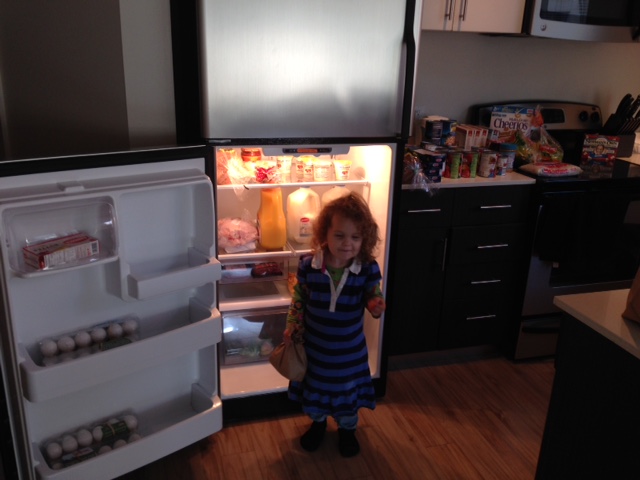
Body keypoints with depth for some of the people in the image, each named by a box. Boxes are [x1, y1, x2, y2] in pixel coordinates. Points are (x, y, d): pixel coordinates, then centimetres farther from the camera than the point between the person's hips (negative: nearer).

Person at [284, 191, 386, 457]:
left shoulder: (367, 269, -20)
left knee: (348, 389, 20)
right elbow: (299, 299, -4)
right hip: (315, 345, 1)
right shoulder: (308, 265, -19)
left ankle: (347, 428, 48)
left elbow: (373, 296, -6)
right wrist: (292, 326, -4)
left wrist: (376, 306, -28)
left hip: (350, 348, 0)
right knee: (315, 386, 23)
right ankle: (318, 422, 52)